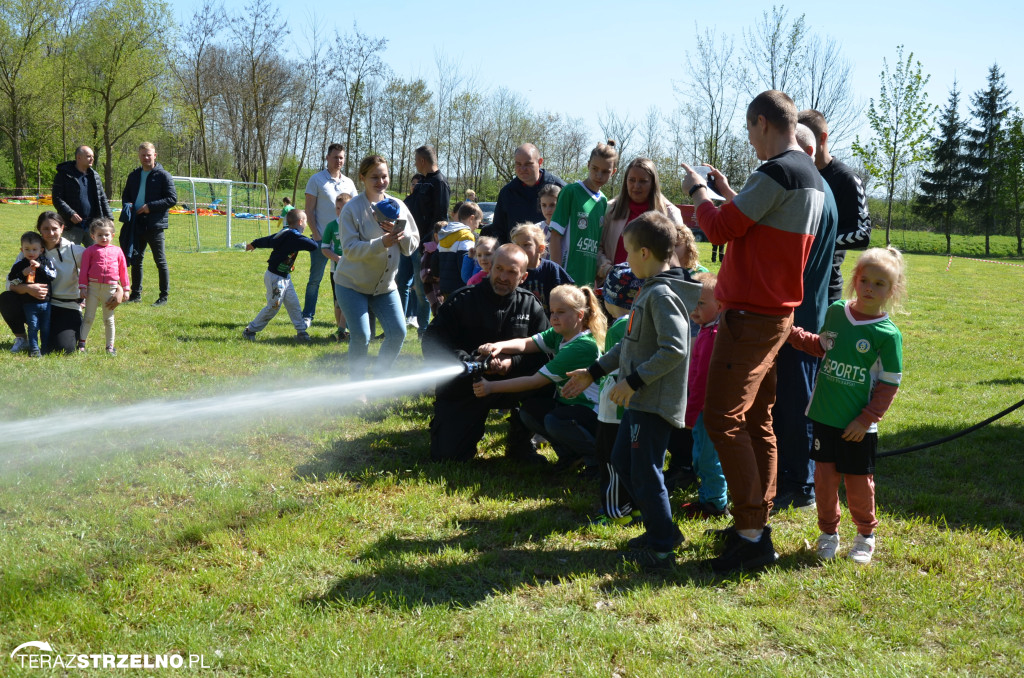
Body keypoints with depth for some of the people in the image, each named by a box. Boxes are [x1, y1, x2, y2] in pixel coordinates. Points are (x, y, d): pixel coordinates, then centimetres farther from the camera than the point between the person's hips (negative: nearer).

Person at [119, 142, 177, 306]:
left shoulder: (163, 175, -4)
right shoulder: (134, 175, 14)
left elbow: (172, 199, -10)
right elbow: (126, 194, 23)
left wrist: (150, 206, -17)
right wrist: (127, 205, 0)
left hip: (155, 225, -6)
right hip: (136, 224, 6)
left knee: (160, 261, -1)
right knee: (135, 259, 12)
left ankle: (163, 296, 6)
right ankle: (136, 294, 22)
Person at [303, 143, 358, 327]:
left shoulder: (348, 183, 11)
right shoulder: (316, 180, -1)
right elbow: (309, 210, -3)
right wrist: (316, 234, -11)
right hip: (322, 239, -4)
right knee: (315, 279, -1)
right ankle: (307, 316, 6)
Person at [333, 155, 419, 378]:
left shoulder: (397, 207, 3)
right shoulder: (352, 208, -11)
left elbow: (413, 245, 3)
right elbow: (350, 249, -21)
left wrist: (398, 232, -18)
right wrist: (381, 243, -33)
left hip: (385, 285, 5)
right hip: (353, 284, -4)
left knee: (398, 333, -2)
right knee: (360, 337, -11)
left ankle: (379, 377, 20)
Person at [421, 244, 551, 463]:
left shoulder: (530, 305, 2)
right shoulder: (463, 299, -4)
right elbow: (432, 342, -11)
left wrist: (512, 363, -23)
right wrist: (469, 362, -24)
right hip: (464, 387, -2)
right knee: (446, 455, -13)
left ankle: (520, 441, -4)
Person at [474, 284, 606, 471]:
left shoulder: (582, 346, -25)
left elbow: (536, 381, -26)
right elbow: (526, 344, -10)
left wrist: (492, 387, -24)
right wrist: (499, 346, -33)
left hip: (595, 413, -9)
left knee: (554, 421, -32)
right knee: (529, 409, -7)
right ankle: (571, 454, 5)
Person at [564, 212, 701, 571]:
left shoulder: (662, 295, -19)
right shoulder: (649, 290, 13)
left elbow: (675, 348, -28)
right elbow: (632, 342, 21)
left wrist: (633, 381, -24)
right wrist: (594, 372, 22)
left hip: (654, 402, -11)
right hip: (640, 400, 11)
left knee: (645, 473, -2)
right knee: (622, 461, 18)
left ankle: (661, 548, 11)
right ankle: (661, 528, 29)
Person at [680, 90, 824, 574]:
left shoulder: (776, 173, -17)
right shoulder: (811, 177, 15)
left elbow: (721, 229, -15)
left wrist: (698, 192, 2)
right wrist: (728, 193, 21)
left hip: (750, 316, -10)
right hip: (776, 312, 10)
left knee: (723, 420, -9)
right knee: (757, 421, 13)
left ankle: (750, 537, -7)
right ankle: (758, 525, 18)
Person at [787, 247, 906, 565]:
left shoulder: (888, 334, -11)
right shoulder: (835, 313, 1)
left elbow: (889, 384, -8)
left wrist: (865, 420, -12)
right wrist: (794, 334, 7)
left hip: (858, 425, -3)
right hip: (825, 416, 3)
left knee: (859, 482, 8)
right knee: (825, 475, 8)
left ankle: (865, 535, 31)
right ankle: (829, 532, 27)